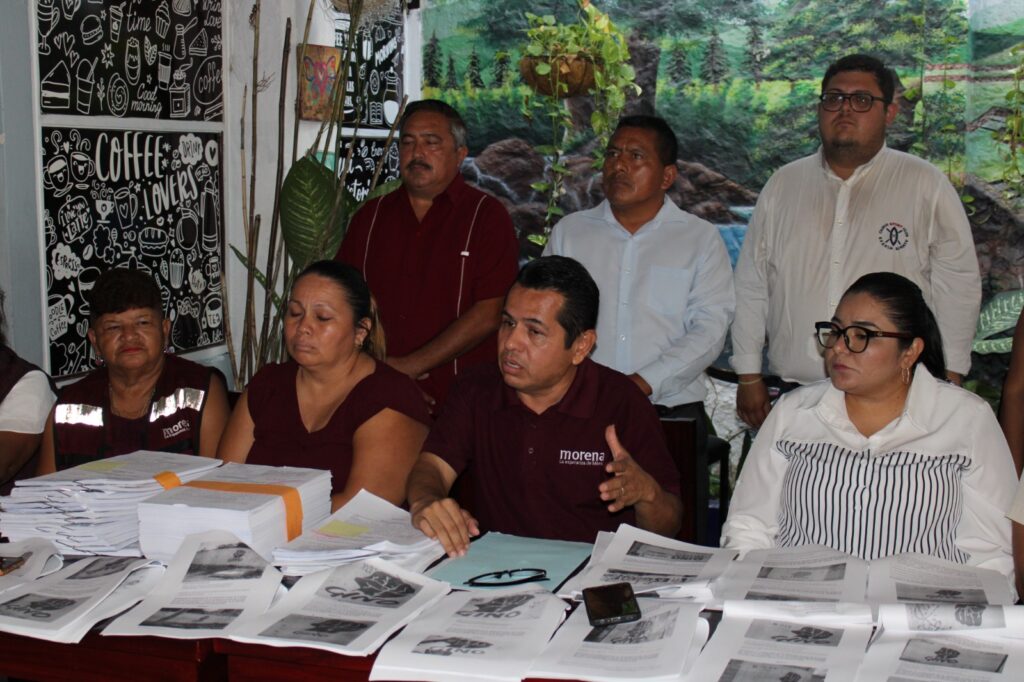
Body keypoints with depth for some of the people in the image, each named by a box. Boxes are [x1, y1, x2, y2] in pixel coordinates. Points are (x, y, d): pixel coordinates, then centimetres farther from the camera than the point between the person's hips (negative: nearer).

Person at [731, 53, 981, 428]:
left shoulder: (926, 185, 3)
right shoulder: (783, 184, 11)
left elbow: (957, 286, 2)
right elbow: (751, 285, 13)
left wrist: (947, 381, -3)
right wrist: (749, 377, 10)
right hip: (797, 394, 2)